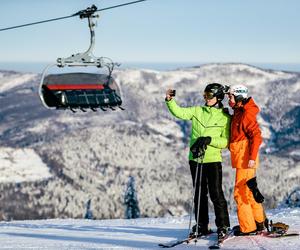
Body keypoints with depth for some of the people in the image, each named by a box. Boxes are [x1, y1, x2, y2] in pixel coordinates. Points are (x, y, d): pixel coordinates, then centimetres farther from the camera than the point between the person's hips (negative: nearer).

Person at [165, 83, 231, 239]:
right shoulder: (197, 111, 10)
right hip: (195, 159, 4)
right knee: (199, 193, 10)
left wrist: (209, 140, -19)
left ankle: (223, 226, 2)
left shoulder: (225, 118, 0)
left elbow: (226, 142, -6)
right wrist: (170, 100, -16)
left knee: (216, 193, -7)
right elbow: (179, 113, -1)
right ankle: (201, 226, 18)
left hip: (213, 159, -4)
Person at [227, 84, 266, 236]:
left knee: (240, 193, -6)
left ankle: (247, 227, -2)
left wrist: (252, 157, -23)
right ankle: (259, 222, 26)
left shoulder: (246, 114, -15)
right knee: (249, 192, 17)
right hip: (241, 159, 10)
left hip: (246, 159, -10)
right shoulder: (238, 114, 15)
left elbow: (256, 137, -20)